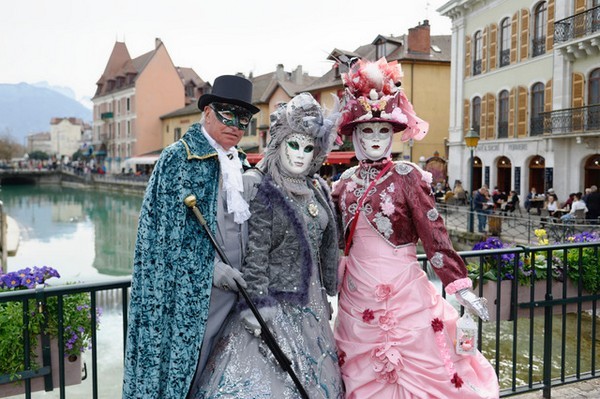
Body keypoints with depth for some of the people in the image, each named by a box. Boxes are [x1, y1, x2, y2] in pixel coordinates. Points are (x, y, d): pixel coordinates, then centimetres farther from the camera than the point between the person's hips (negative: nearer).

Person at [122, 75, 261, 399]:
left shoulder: (240, 163, 12)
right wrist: (212, 268, -17)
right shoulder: (178, 157, -8)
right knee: (186, 367, 4)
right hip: (192, 290, -6)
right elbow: (169, 229, -12)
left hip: (232, 284, 7)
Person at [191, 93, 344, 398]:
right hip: (277, 301, -6)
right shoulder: (266, 192, -12)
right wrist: (257, 305, -18)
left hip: (310, 302, 6)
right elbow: (256, 254, -15)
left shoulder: (319, 190, 6)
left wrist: (327, 293, 17)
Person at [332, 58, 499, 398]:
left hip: (403, 292, -4)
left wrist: (460, 287, -14)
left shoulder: (407, 177, -8)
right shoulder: (347, 181, 6)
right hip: (357, 296, 5)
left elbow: (434, 235, -11)